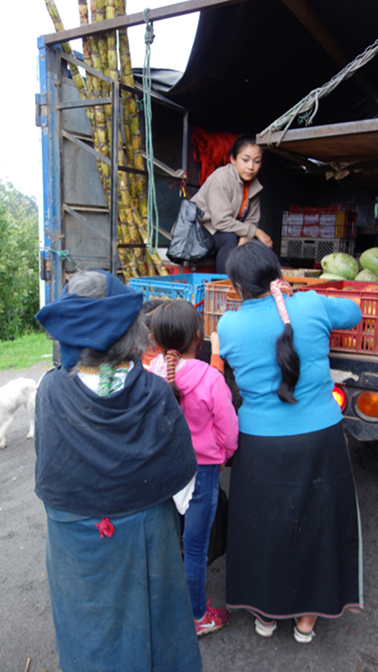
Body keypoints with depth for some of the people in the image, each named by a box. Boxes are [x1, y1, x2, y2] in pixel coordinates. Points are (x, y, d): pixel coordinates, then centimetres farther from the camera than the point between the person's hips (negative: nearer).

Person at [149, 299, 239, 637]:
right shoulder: (210, 378, -23)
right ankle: (198, 617, 33)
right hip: (202, 470, -4)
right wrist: (221, 456, 8)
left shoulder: (153, 372, -13)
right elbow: (228, 432, -12)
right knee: (195, 548, 13)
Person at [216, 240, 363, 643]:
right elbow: (353, 313, 10)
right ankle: (307, 620, 38)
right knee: (318, 523, 20)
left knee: (261, 525, 20)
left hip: (260, 446, 0)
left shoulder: (228, 326, -10)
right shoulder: (311, 306, -9)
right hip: (320, 440, 1)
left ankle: (265, 615, 40)